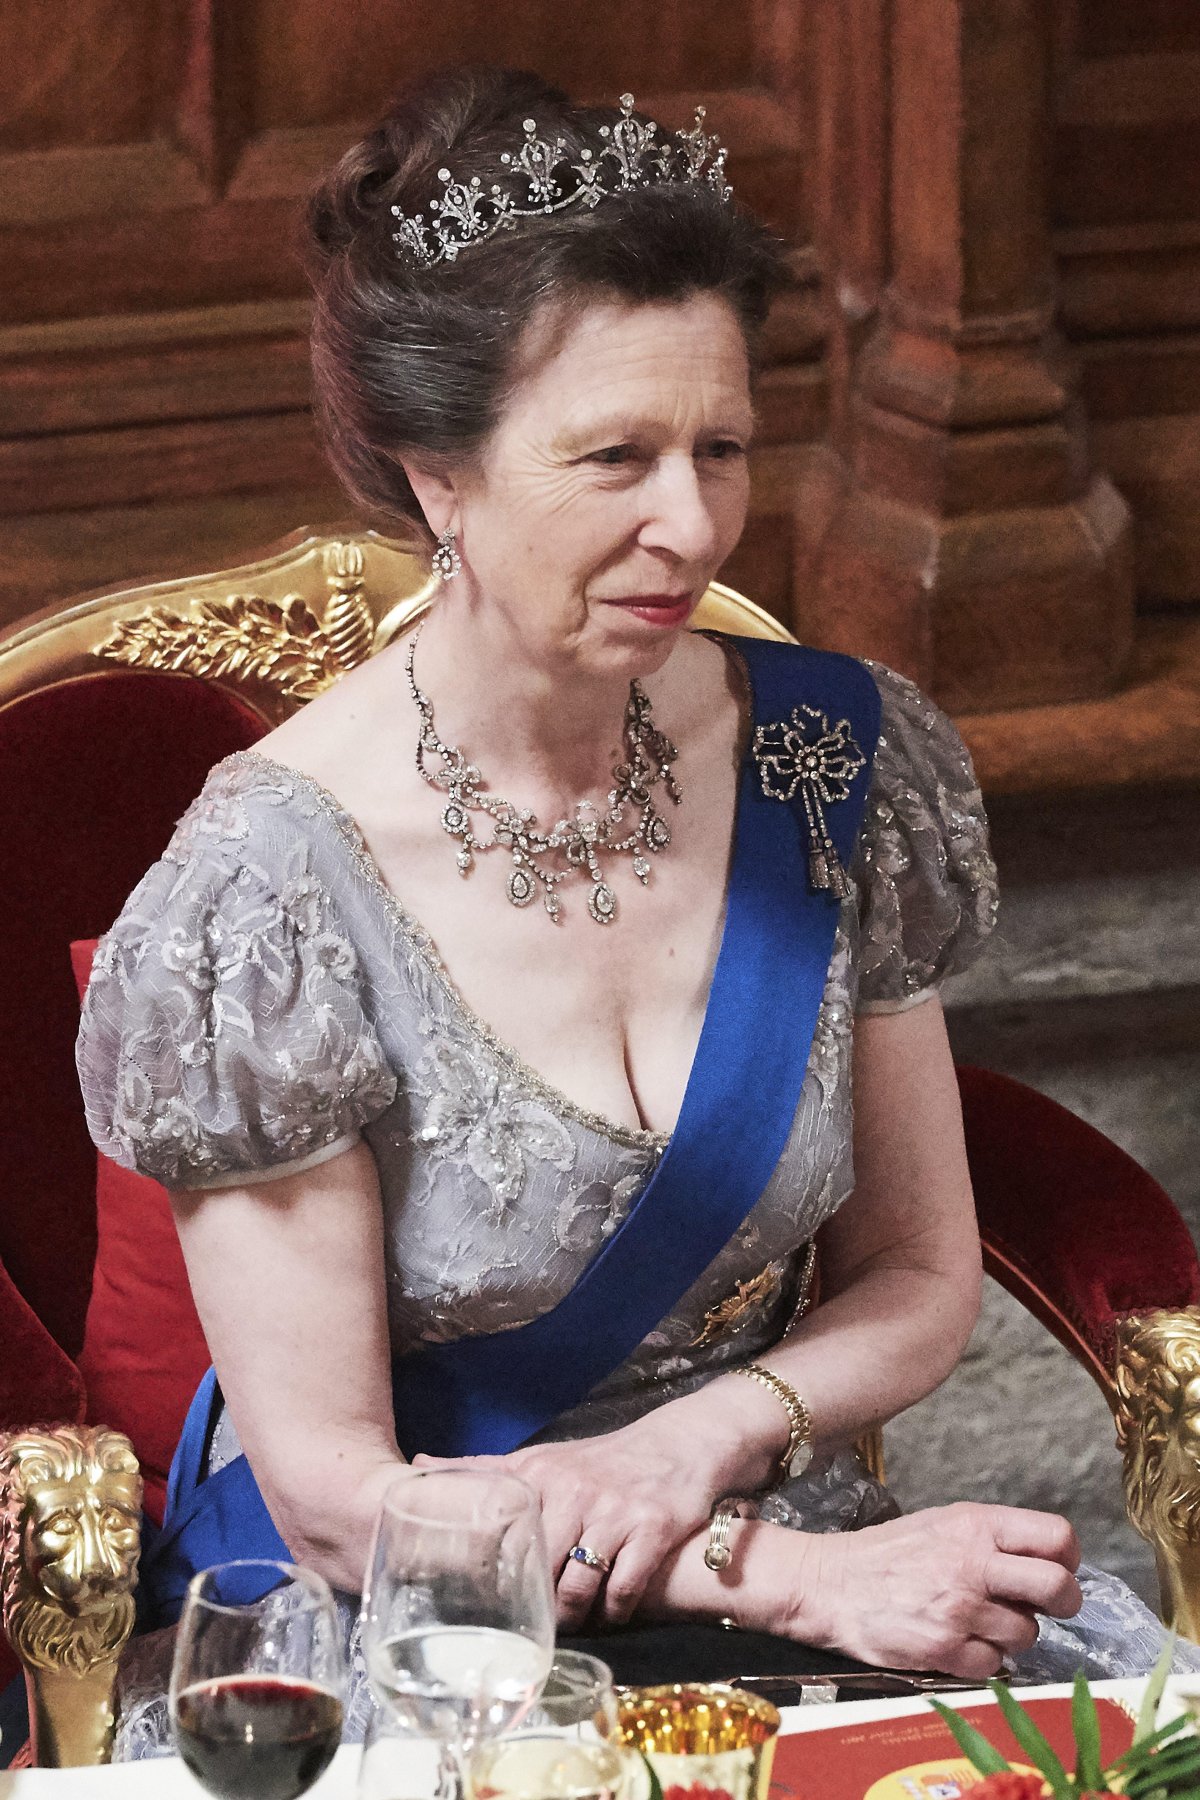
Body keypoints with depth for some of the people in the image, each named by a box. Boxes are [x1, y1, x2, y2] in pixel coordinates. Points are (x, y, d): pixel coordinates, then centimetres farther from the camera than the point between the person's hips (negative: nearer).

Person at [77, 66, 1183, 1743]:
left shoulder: (843, 759, -1)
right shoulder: (272, 888, -15)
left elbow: (917, 1283, 9)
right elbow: (329, 1487, -12)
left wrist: (701, 1436, -12)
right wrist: (797, 1575, -21)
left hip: (782, 1561, 4)